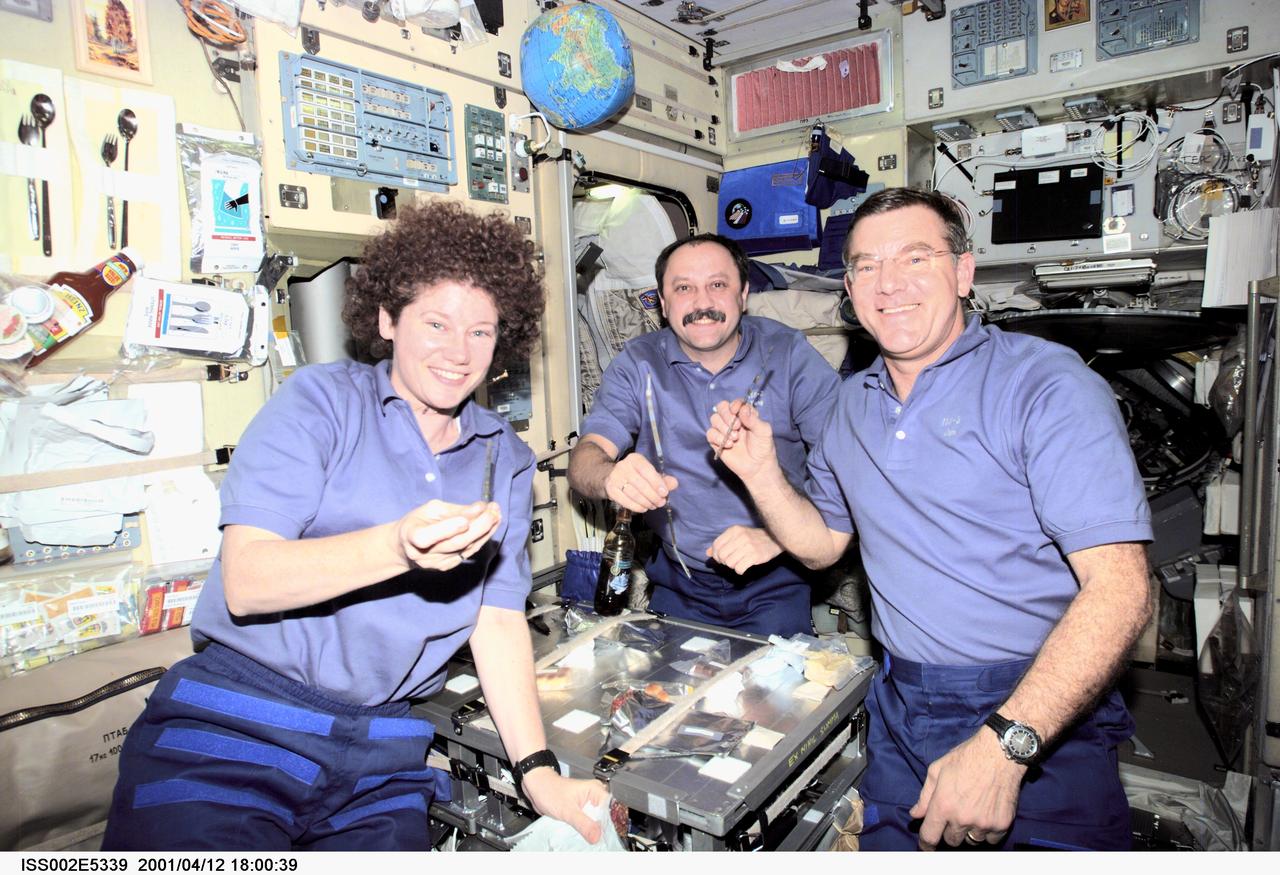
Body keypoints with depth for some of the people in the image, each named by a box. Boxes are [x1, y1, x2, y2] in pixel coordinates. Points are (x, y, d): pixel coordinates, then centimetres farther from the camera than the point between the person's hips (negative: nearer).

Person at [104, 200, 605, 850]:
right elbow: (244, 581, -13)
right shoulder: (322, 400, -4)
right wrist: (399, 547, -29)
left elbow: (499, 619, 5)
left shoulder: (506, 459, 8)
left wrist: (538, 771, -4)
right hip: (231, 730, -3)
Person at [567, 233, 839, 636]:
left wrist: (777, 535, -25)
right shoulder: (637, 364, -3)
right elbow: (585, 458, -12)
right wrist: (613, 476, -37)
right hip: (678, 582, 2)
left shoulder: (789, 354, -7)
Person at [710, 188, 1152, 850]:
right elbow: (822, 543, 15)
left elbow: (1119, 591, -21)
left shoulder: (1046, 384, -14)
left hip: (1043, 725, -5)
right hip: (900, 714, 5)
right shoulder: (853, 403, 7)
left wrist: (1003, 745, -27)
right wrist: (760, 473, -2)